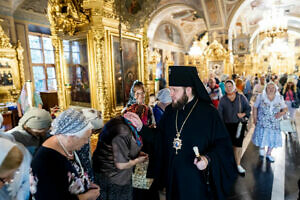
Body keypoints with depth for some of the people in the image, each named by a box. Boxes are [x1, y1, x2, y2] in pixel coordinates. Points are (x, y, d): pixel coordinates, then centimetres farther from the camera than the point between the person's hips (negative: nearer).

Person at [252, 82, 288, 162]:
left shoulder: (280, 98, 2)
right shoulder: (261, 96, -3)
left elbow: (285, 108, 8)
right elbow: (255, 107, 1)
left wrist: (282, 113, -14)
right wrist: (255, 118, -3)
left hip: (274, 122, 2)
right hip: (262, 121, -2)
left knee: (273, 137, 7)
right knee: (262, 136, 0)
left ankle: (268, 154, 26)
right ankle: (262, 149, 30)